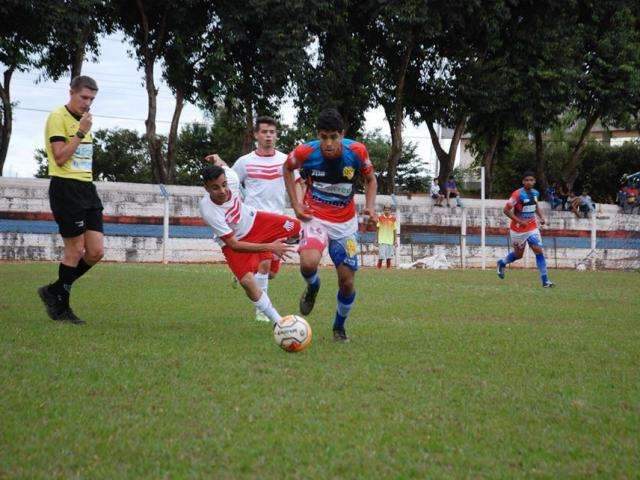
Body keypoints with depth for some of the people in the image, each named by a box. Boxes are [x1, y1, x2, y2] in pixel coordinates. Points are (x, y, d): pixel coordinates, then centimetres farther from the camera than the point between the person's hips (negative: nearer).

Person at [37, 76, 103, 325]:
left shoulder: (83, 119, 19)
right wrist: (81, 132, -17)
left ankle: (55, 292, 17)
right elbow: (60, 157, -16)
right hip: (66, 188, -8)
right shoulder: (58, 117, -8)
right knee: (75, 250, -5)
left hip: (87, 188, 8)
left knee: (96, 251, 1)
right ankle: (61, 307, 10)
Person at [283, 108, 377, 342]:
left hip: (345, 222, 2)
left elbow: (370, 179, 5)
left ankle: (339, 326, 29)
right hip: (315, 218, -2)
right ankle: (312, 287, 7)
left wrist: (370, 206, -12)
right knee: (308, 263, -31)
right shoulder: (305, 152, -18)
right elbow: (287, 167, 6)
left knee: (347, 281, 2)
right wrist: (295, 204, -2)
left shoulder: (357, 151, -15)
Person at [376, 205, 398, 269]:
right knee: (381, 257, -8)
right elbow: (377, 229, 6)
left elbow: (395, 230, 7)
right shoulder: (380, 218, 2)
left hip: (390, 241, 2)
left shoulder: (393, 219, 4)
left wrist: (395, 240, 3)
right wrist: (376, 239, 2)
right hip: (382, 241, -2)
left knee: (389, 257, 3)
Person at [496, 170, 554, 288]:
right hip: (518, 229, -5)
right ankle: (502, 263, 41)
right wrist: (519, 221, -22)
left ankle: (545, 280, -8)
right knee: (518, 254, 10)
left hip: (532, 228, 5)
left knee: (539, 251, -8)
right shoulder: (518, 194, -19)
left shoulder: (535, 193, 2)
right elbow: (506, 210, -18)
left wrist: (541, 217, 6)